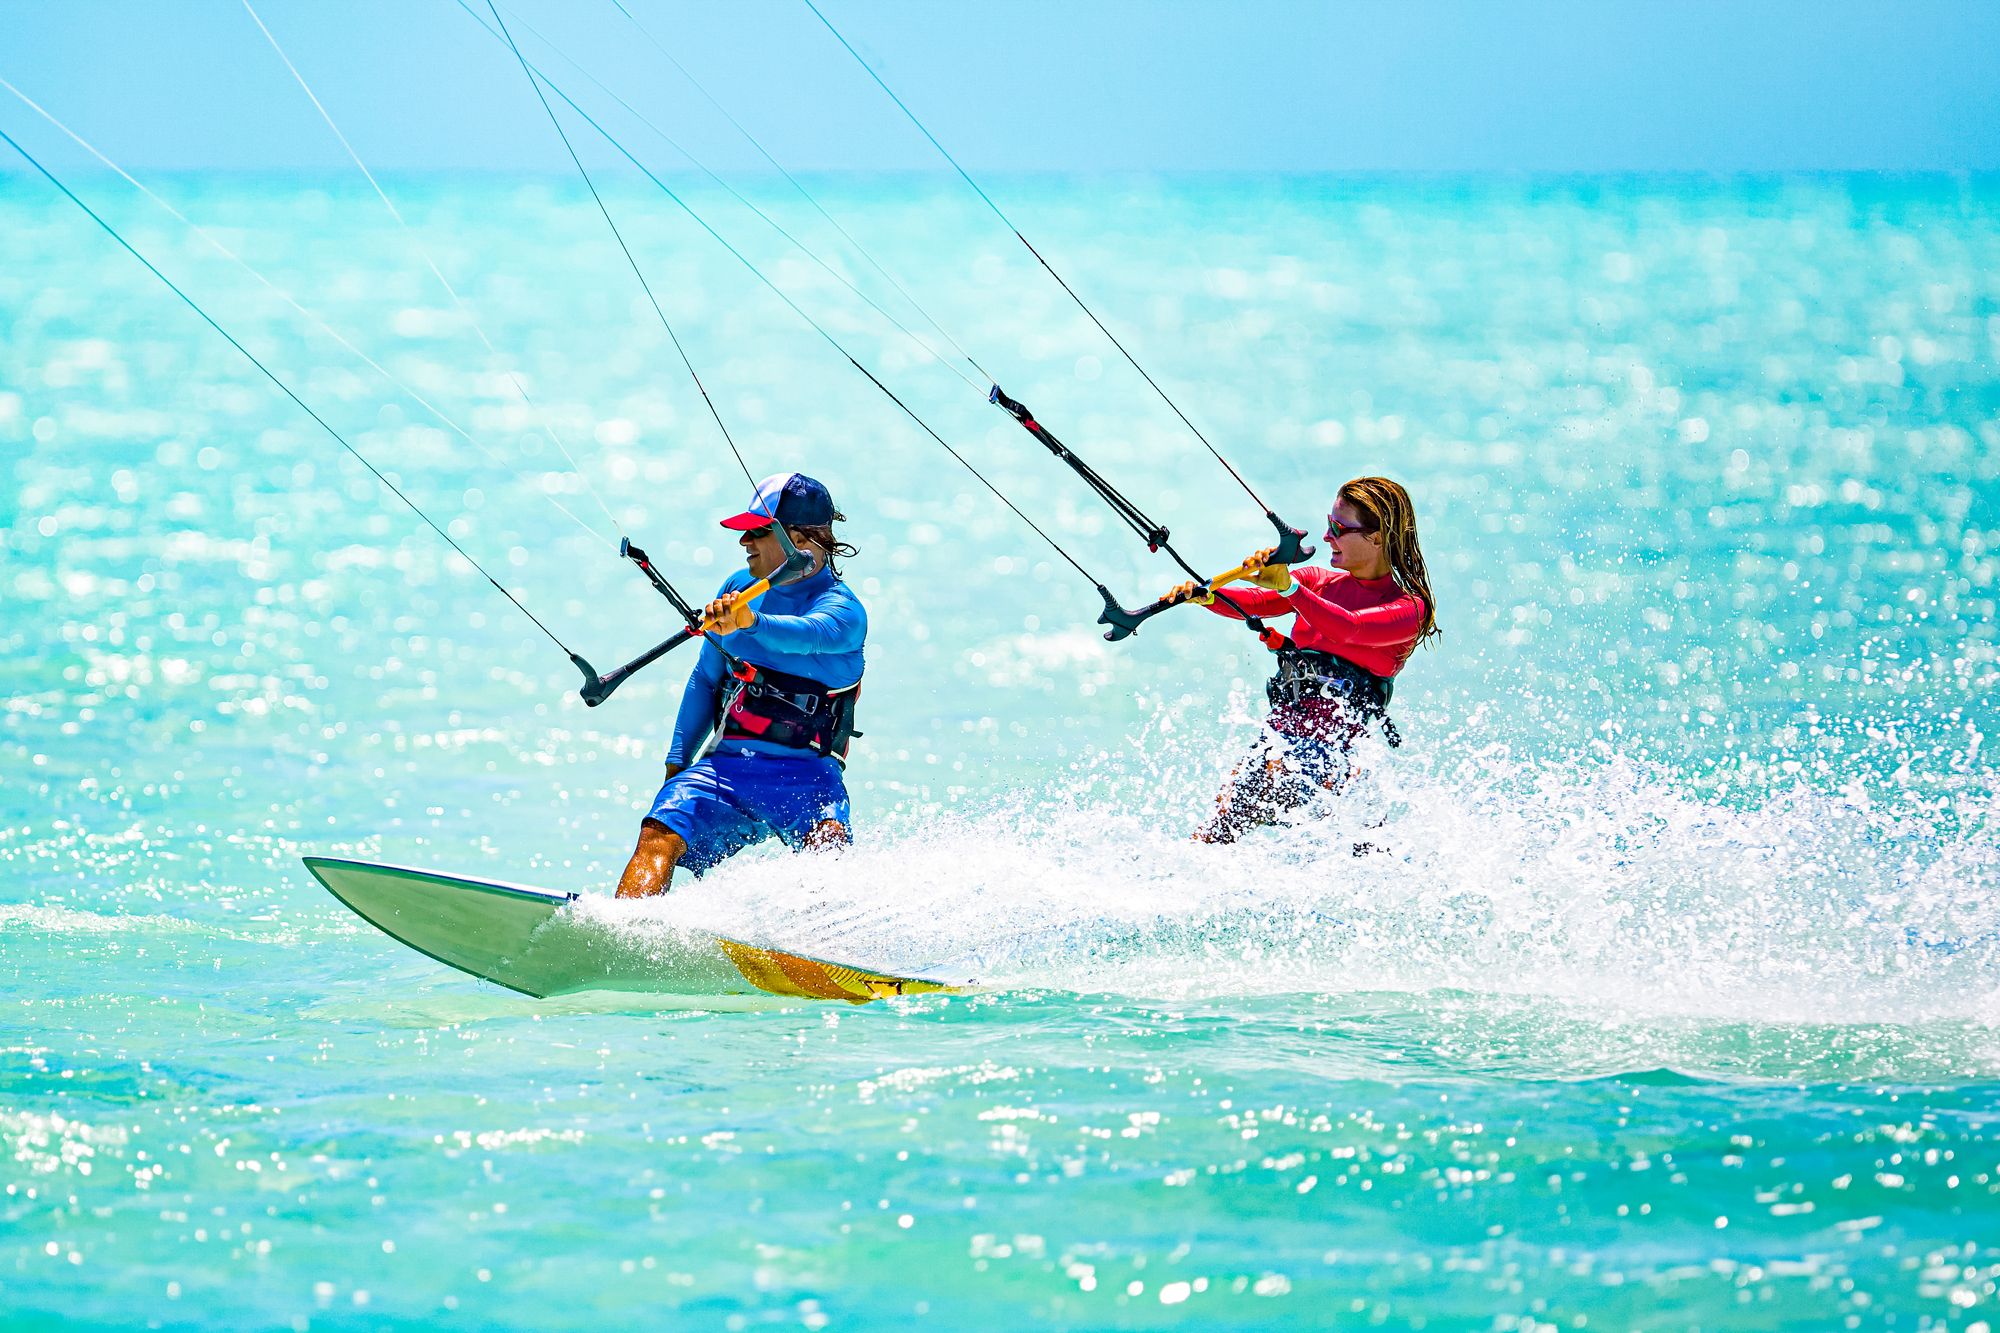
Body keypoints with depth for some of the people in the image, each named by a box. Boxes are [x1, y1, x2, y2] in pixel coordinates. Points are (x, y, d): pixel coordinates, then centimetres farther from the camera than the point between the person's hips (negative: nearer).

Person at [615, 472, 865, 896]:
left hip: (805, 772, -4)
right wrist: (678, 763, 14)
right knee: (659, 836, -22)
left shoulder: (843, 610, -5)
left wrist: (751, 623, -49)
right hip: (726, 763, 4)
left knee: (826, 845, -34)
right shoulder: (739, 588, 13)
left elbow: (811, 635, -29)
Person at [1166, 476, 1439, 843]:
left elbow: (1350, 628, -20)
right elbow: (1254, 603, 3)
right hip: (1279, 736, 4)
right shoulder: (1318, 581, 18)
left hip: (1336, 749, -4)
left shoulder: (1408, 608, 0)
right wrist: (1207, 595, -19)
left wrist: (1288, 588, -35)